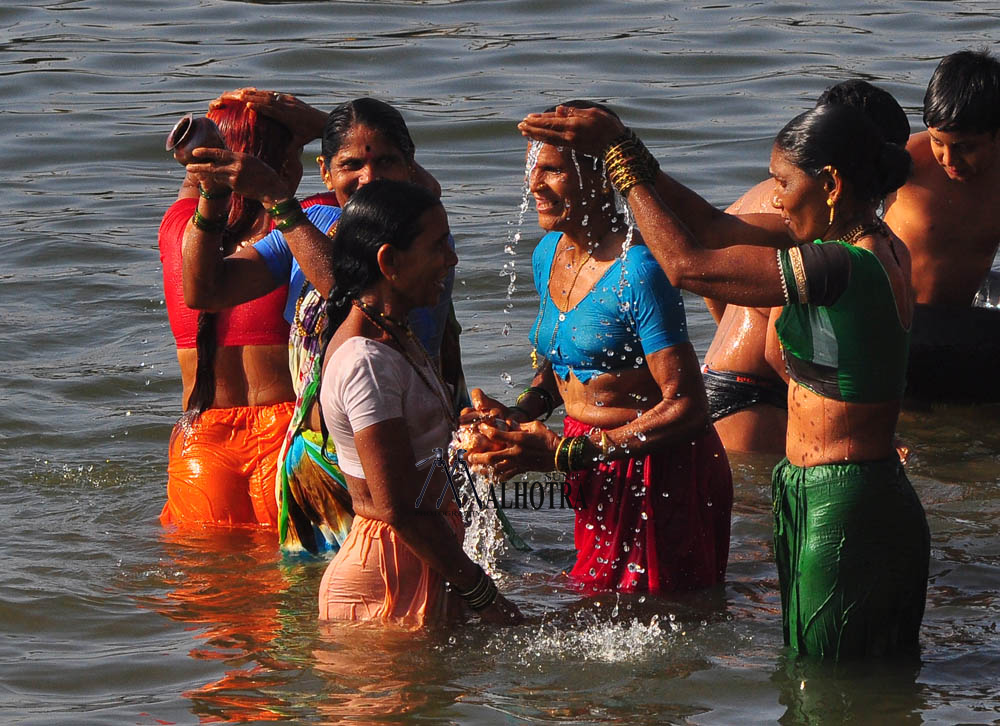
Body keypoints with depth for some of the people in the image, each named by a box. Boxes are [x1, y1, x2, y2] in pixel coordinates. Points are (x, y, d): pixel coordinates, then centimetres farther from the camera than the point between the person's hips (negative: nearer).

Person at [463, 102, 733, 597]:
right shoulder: (548, 256, 5)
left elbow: (687, 408, -24)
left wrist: (563, 454, -26)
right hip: (598, 476, 9)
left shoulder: (638, 272, -22)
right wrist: (514, 415, -2)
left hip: (660, 469, -9)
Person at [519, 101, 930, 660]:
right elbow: (718, 227, 13)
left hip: (843, 519, -10)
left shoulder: (842, 266, -22)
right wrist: (624, 148, 7)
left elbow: (687, 265, -17)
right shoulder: (881, 247, 7)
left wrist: (620, 158, -8)